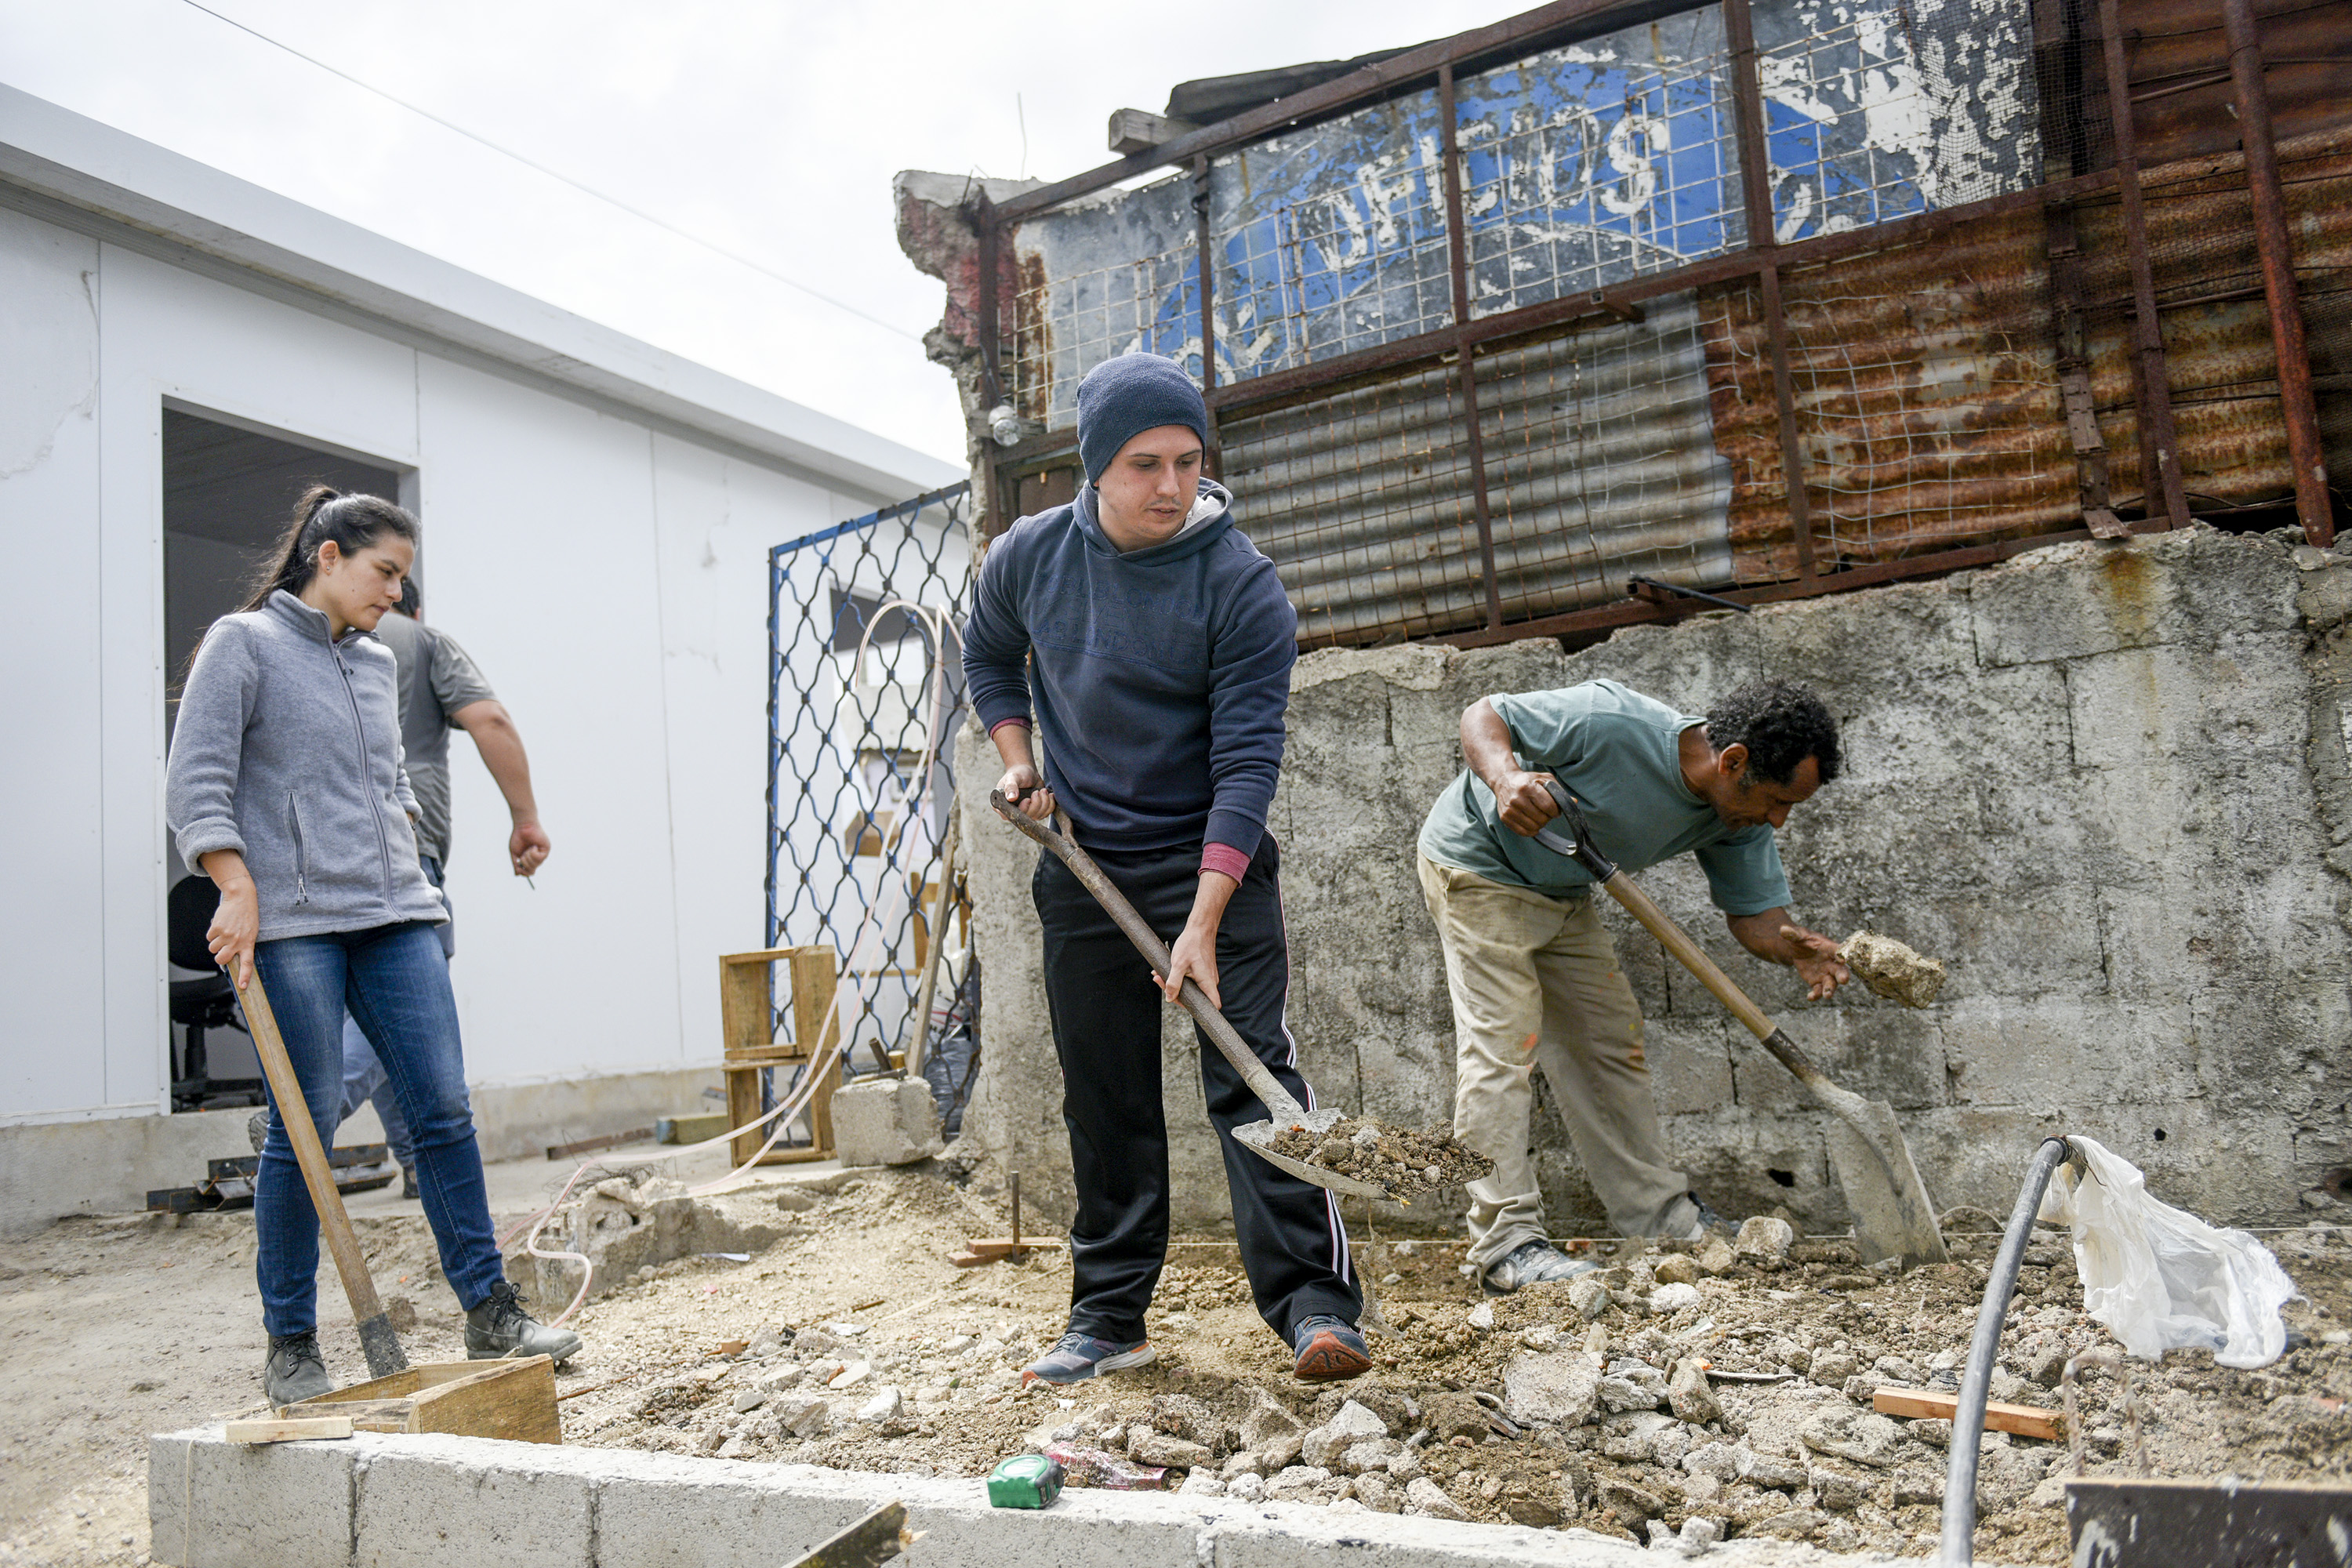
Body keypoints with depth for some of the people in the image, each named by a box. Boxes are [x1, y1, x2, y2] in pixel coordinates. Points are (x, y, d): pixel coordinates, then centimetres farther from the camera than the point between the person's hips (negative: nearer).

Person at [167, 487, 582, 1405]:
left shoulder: (376, 663, 19)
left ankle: (490, 1315, 7)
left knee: (443, 1109, 0)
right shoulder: (243, 644, 1)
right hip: (293, 924, -5)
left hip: (395, 917, 6)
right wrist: (239, 891, -14)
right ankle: (291, 1351, 13)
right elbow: (195, 785, -6)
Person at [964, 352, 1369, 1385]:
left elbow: (1248, 760, -22)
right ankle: (1108, 1320, 20)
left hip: (1215, 862, -3)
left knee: (1253, 1069, -13)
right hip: (1082, 870, 4)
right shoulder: (1028, 556, -4)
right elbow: (988, 656, 18)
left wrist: (1203, 923, -28)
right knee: (1104, 1102, 9)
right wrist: (1017, 758, 3)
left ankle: (1314, 1303, -8)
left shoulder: (1243, 586, -17)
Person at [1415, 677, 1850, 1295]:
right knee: (1502, 1045, -15)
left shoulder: (1741, 817, -11)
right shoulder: (1612, 721, -33)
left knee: (1612, 1040, 10)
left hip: (1563, 894, 8)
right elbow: (1482, 715, -23)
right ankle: (1505, 1244, -13)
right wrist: (1506, 778, -44)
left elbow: (1753, 910, -5)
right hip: (1477, 866, -8)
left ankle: (1662, 1216, 20)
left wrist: (1793, 946, -28)